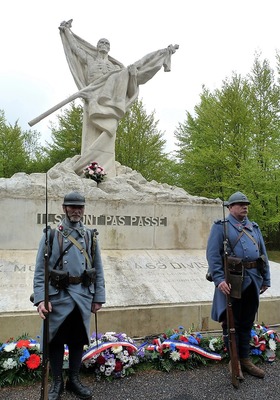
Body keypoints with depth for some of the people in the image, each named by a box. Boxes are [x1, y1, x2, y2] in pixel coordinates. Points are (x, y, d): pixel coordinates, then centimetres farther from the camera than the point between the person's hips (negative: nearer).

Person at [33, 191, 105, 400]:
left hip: (84, 296, 3)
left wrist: (98, 297, 3)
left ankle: (74, 380, 33)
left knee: (78, 340, 14)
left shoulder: (91, 236, 3)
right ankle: (57, 382, 30)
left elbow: (98, 269, 6)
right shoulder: (51, 235, -5)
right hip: (59, 296, -2)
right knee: (56, 340, 10)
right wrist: (40, 298, -15)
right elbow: (40, 270, -6)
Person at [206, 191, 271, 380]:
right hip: (232, 281, -5)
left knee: (247, 323, 16)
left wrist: (266, 279, 12)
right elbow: (213, 255, -12)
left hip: (252, 281, 6)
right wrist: (219, 279, -20)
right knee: (231, 323, 5)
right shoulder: (221, 227, -4)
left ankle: (245, 359, 30)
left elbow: (263, 254, 17)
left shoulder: (254, 227, 15)